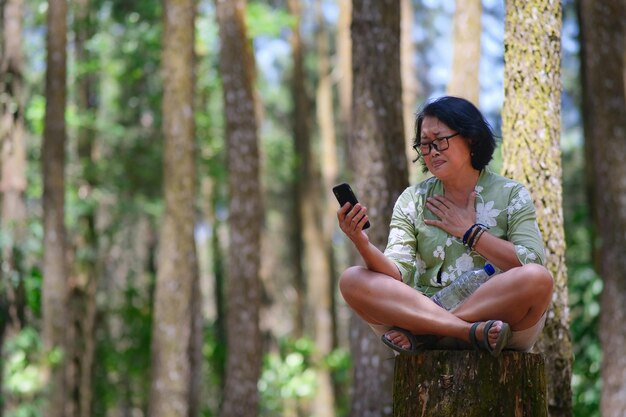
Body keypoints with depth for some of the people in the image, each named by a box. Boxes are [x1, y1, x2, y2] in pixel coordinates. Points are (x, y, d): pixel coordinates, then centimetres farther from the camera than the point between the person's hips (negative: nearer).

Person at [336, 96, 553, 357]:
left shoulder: (511, 195, 8)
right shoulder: (413, 200, 12)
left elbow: (532, 265, -7)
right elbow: (398, 274, -2)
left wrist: (470, 232, -3)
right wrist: (362, 244, -21)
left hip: (498, 313, -2)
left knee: (539, 279, -32)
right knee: (352, 280, -20)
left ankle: (420, 333, -23)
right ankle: (473, 331, -31)